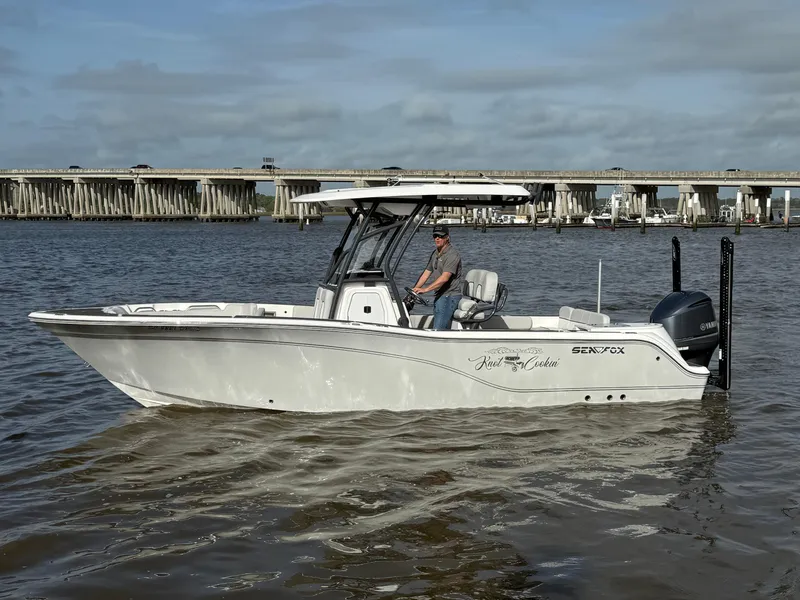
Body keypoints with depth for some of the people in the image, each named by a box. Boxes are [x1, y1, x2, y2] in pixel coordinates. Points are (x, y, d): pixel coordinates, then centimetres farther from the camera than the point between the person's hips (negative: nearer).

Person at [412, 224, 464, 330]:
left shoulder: (452, 254, -15)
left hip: (451, 295, -9)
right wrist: (415, 289, 7)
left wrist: (426, 289, -30)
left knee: (438, 328, -17)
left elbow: (445, 278, -25)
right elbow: (426, 273, 18)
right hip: (440, 294, 9)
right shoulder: (435, 253, 16)